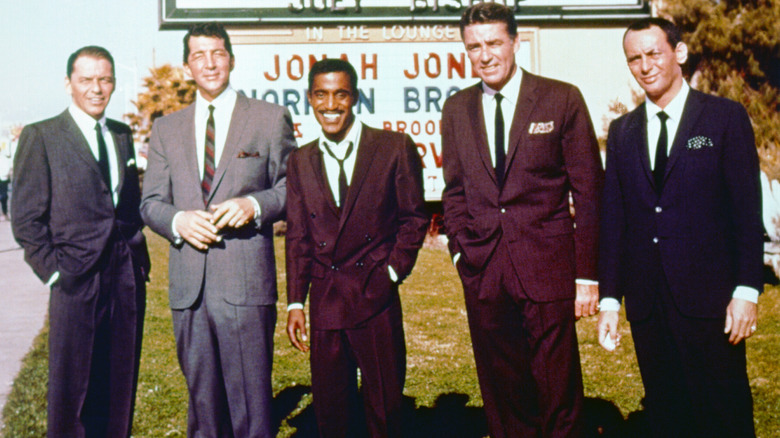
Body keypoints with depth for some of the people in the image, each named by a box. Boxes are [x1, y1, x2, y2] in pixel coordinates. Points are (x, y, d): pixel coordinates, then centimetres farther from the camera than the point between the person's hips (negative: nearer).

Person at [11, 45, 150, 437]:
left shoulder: (122, 135, 14)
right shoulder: (40, 137, -1)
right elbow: (26, 218, -4)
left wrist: (139, 258, 9)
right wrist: (53, 271, -9)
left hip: (129, 277, 5)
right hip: (77, 279, -4)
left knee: (120, 387, 10)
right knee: (71, 387, 3)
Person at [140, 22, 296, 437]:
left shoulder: (271, 119, 6)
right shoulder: (166, 128, 15)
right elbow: (150, 202, 14)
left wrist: (254, 205, -14)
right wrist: (178, 221, -8)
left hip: (246, 282, -3)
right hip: (188, 287, 3)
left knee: (251, 397, -2)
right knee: (202, 396, 12)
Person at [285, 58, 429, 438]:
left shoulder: (394, 147, -1)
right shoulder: (300, 161, 8)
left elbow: (414, 217, 3)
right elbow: (297, 237, 9)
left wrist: (393, 271, -5)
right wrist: (295, 302, 5)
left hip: (377, 299, -3)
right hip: (325, 303, 3)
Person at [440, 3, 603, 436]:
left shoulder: (562, 99, -1)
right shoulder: (456, 109, 10)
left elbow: (588, 190, -2)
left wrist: (587, 274, -5)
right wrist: (460, 249, 4)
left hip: (547, 266, -3)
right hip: (483, 271, 3)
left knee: (559, 396, 2)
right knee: (502, 398, 11)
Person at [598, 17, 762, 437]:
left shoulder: (726, 117, 1)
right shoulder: (622, 131, 12)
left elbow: (747, 209, -3)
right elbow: (613, 218, 10)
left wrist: (746, 290, -10)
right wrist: (609, 298, 6)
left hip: (708, 298, -3)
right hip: (646, 304, 4)